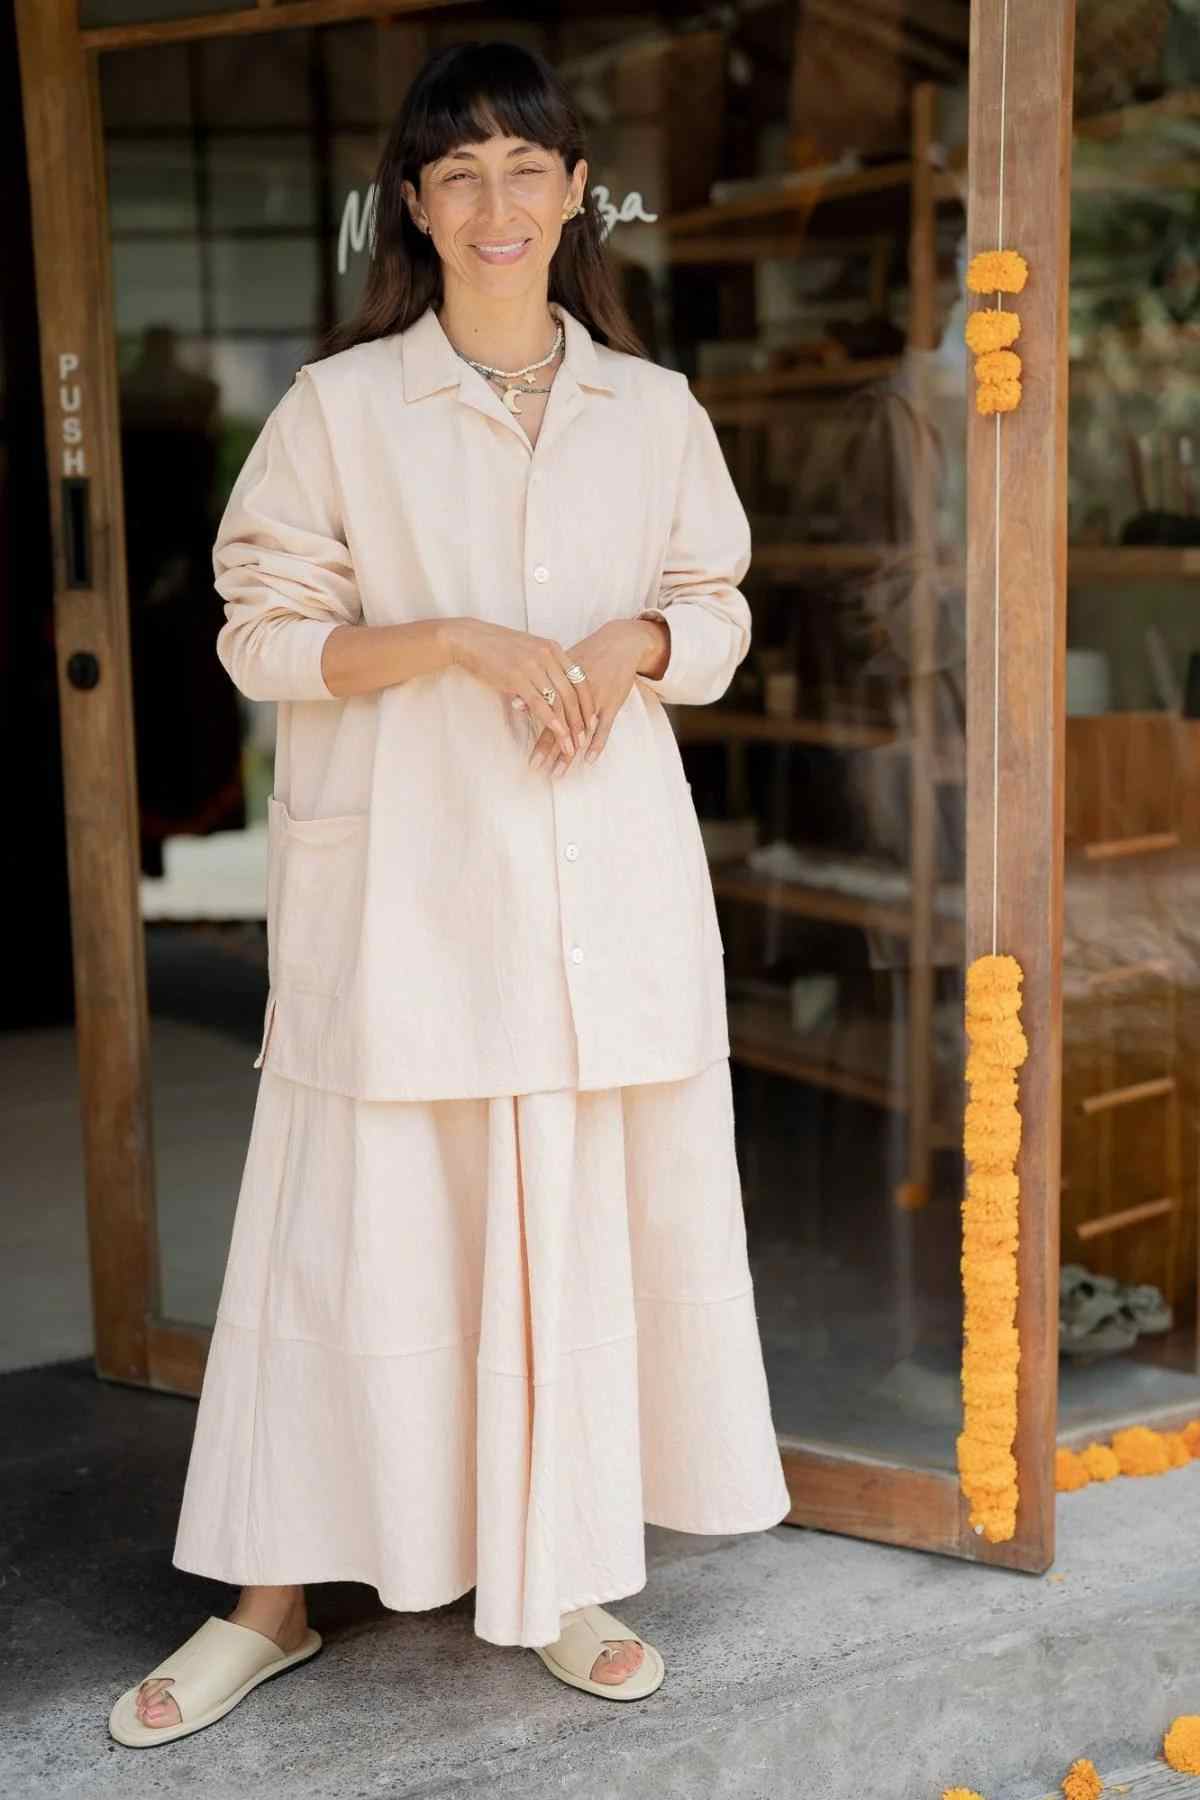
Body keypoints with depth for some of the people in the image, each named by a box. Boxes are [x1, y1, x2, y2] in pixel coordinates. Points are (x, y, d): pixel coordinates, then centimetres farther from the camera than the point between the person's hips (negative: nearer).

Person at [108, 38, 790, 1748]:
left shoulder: (654, 410, 8)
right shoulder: (340, 407, 0)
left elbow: (720, 612, 14)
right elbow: (265, 636, -2)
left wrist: (635, 644, -8)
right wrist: (458, 643, -16)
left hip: (606, 875, 3)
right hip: (405, 880, -2)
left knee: (595, 1212, 8)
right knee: (362, 1224, 3)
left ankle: (565, 1569, 26)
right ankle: (273, 1596, 19)